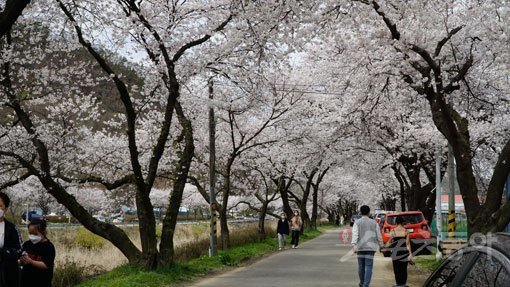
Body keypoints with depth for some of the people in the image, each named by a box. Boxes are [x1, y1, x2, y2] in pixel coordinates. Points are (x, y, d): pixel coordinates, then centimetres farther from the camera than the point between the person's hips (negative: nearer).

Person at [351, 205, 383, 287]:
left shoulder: (357, 222, 2)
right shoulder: (374, 222, 5)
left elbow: (355, 234, -11)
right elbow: (379, 235, 7)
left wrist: (354, 245, -20)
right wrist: (381, 246, 19)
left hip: (360, 247, 1)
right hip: (371, 247, -1)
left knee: (361, 266, 14)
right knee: (368, 267, -4)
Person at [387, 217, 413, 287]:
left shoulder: (392, 231, -2)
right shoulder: (406, 231, -1)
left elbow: (389, 243, -2)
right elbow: (408, 243, -4)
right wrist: (410, 254, -2)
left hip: (395, 252, -1)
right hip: (404, 252, 1)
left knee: (397, 270, 2)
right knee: (404, 270, 10)